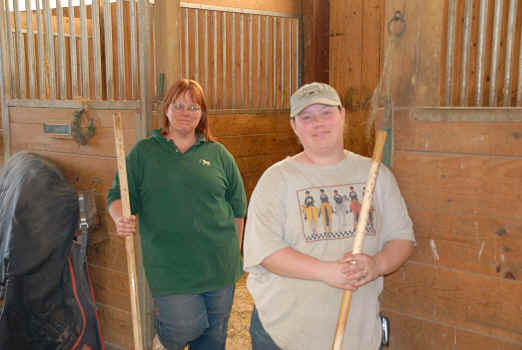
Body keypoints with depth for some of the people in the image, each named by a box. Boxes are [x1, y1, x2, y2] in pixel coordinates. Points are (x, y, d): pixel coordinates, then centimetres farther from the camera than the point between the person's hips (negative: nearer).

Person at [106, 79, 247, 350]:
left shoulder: (218, 154, 8)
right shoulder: (143, 152, 4)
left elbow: (237, 206, 12)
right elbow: (117, 196, 3)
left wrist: (235, 251, 11)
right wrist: (121, 219, -19)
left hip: (218, 263, 3)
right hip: (170, 265, -2)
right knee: (185, 327, -7)